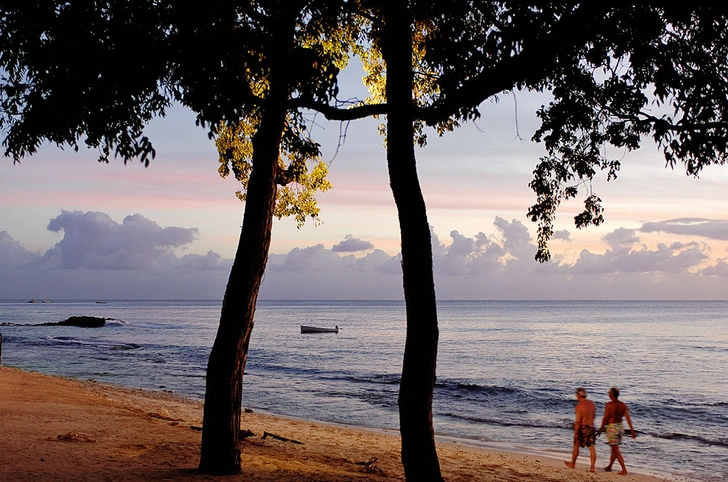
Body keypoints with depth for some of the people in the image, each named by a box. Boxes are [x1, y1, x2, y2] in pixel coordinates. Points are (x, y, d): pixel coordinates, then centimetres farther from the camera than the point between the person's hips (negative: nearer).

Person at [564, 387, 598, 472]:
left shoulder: (579, 406, -17)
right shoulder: (592, 403, 3)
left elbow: (578, 421, -19)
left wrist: (575, 433, -14)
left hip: (583, 428, -5)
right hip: (591, 427, 5)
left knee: (576, 446, 15)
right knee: (592, 447, 3)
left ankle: (572, 463, 31)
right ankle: (592, 467, -2)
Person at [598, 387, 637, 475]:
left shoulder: (609, 404, -14)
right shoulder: (623, 405, 3)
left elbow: (605, 418, -12)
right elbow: (628, 418, -1)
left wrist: (601, 428, 1)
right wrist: (632, 431, 0)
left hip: (612, 427, -7)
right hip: (620, 427, 7)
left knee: (616, 450, -3)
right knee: (614, 448, 19)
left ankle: (624, 469, -9)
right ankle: (609, 466, 31)